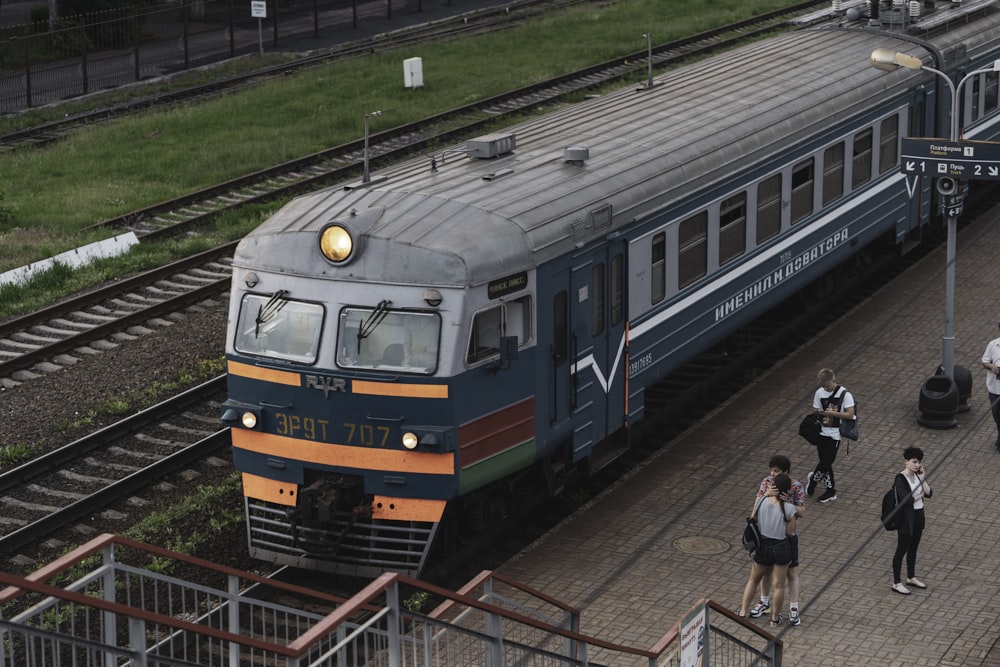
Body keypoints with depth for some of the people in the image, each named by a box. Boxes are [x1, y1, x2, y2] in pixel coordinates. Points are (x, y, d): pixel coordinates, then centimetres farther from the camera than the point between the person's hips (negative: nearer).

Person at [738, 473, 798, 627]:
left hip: (763, 545, 3)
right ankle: (775, 618, 26)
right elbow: (790, 531, -11)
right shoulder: (789, 508, -22)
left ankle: (743, 612, 28)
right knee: (778, 585, 14)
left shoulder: (761, 501, -14)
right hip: (781, 548, -3)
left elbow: (754, 521, 2)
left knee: (753, 580, 23)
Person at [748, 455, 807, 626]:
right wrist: (766, 494, -32)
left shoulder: (796, 487, -15)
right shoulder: (767, 482, -6)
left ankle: (793, 609, 14)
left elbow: (801, 511, -17)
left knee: (791, 573, 5)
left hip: (788, 535, -4)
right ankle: (764, 602, 36)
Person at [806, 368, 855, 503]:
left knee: (826, 463, -6)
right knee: (825, 463, 7)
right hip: (822, 432, 4)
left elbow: (850, 414, -13)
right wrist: (818, 412, -12)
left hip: (835, 434, -4)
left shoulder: (844, 394, -12)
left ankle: (813, 479, 20)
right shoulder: (819, 392, 1)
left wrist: (832, 413, -23)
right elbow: (815, 410, 10)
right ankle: (831, 491, 22)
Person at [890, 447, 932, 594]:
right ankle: (896, 583, 11)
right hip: (906, 517, -8)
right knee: (902, 549, 2)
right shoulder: (900, 478, -21)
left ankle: (911, 577, 36)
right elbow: (906, 500, -28)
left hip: (918, 515, 8)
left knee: (913, 548, 20)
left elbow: (929, 493, -2)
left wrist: (922, 478, -12)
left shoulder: (917, 475, 2)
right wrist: (920, 495, -12)